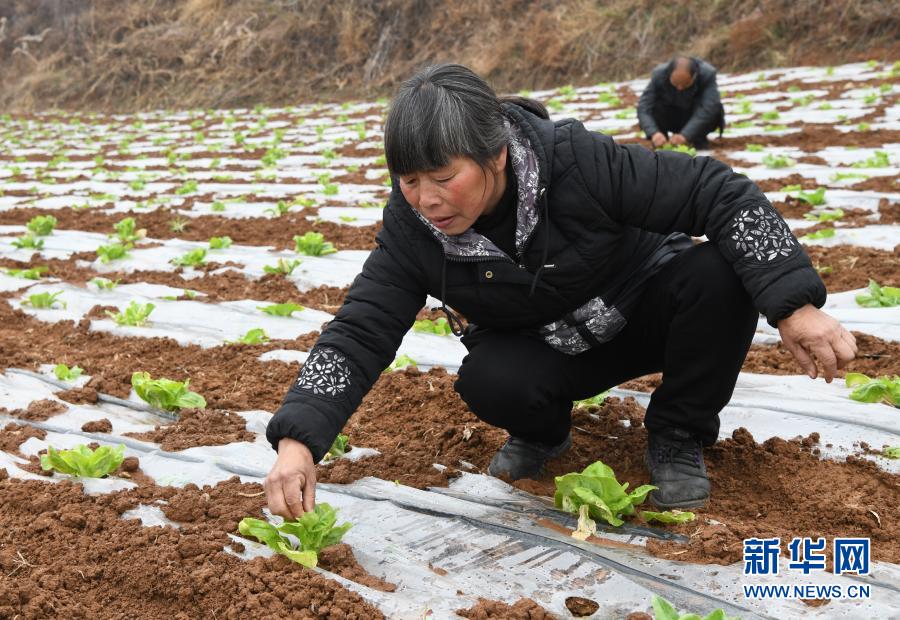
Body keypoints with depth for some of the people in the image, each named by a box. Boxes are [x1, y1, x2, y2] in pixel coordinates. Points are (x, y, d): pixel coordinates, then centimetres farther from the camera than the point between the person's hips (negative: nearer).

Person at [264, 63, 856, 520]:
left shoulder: (578, 161, -32)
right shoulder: (413, 227, -21)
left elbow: (720, 192, -29)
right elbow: (359, 332, -22)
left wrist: (795, 304, -37)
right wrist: (298, 440, -35)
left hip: (644, 311, -1)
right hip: (549, 351, 1)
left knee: (721, 274, -32)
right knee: (488, 380, -32)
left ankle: (679, 436, -7)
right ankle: (542, 431, 6)